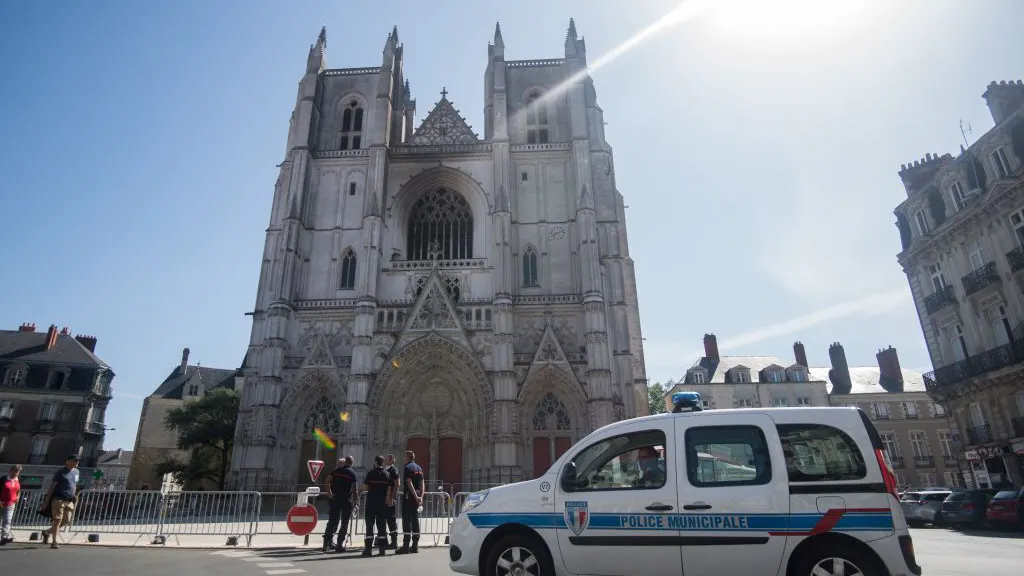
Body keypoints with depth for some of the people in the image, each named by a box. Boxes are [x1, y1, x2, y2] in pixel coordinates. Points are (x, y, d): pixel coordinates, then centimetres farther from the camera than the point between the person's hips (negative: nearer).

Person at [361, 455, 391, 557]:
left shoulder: (371, 473, -6)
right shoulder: (387, 474, 4)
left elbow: (366, 487, -2)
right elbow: (389, 489, 2)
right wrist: (386, 500, 7)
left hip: (371, 501, -3)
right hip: (382, 503, 3)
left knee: (369, 525, 3)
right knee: (381, 525, 8)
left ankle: (368, 548, 0)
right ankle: (382, 548, 8)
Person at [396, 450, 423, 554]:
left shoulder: (408, 468, -9)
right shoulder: (419, 468, 15)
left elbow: (409, 483, -18)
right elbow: (422, 484, 11)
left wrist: (415, 496, -19)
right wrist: (421, 497, 6)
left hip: (409, 496, -8)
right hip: (417, 496, 8)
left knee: (407, 520, -5)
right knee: (415, 520, 10)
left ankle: (405, 546, -6)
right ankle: (415, 546, 13)